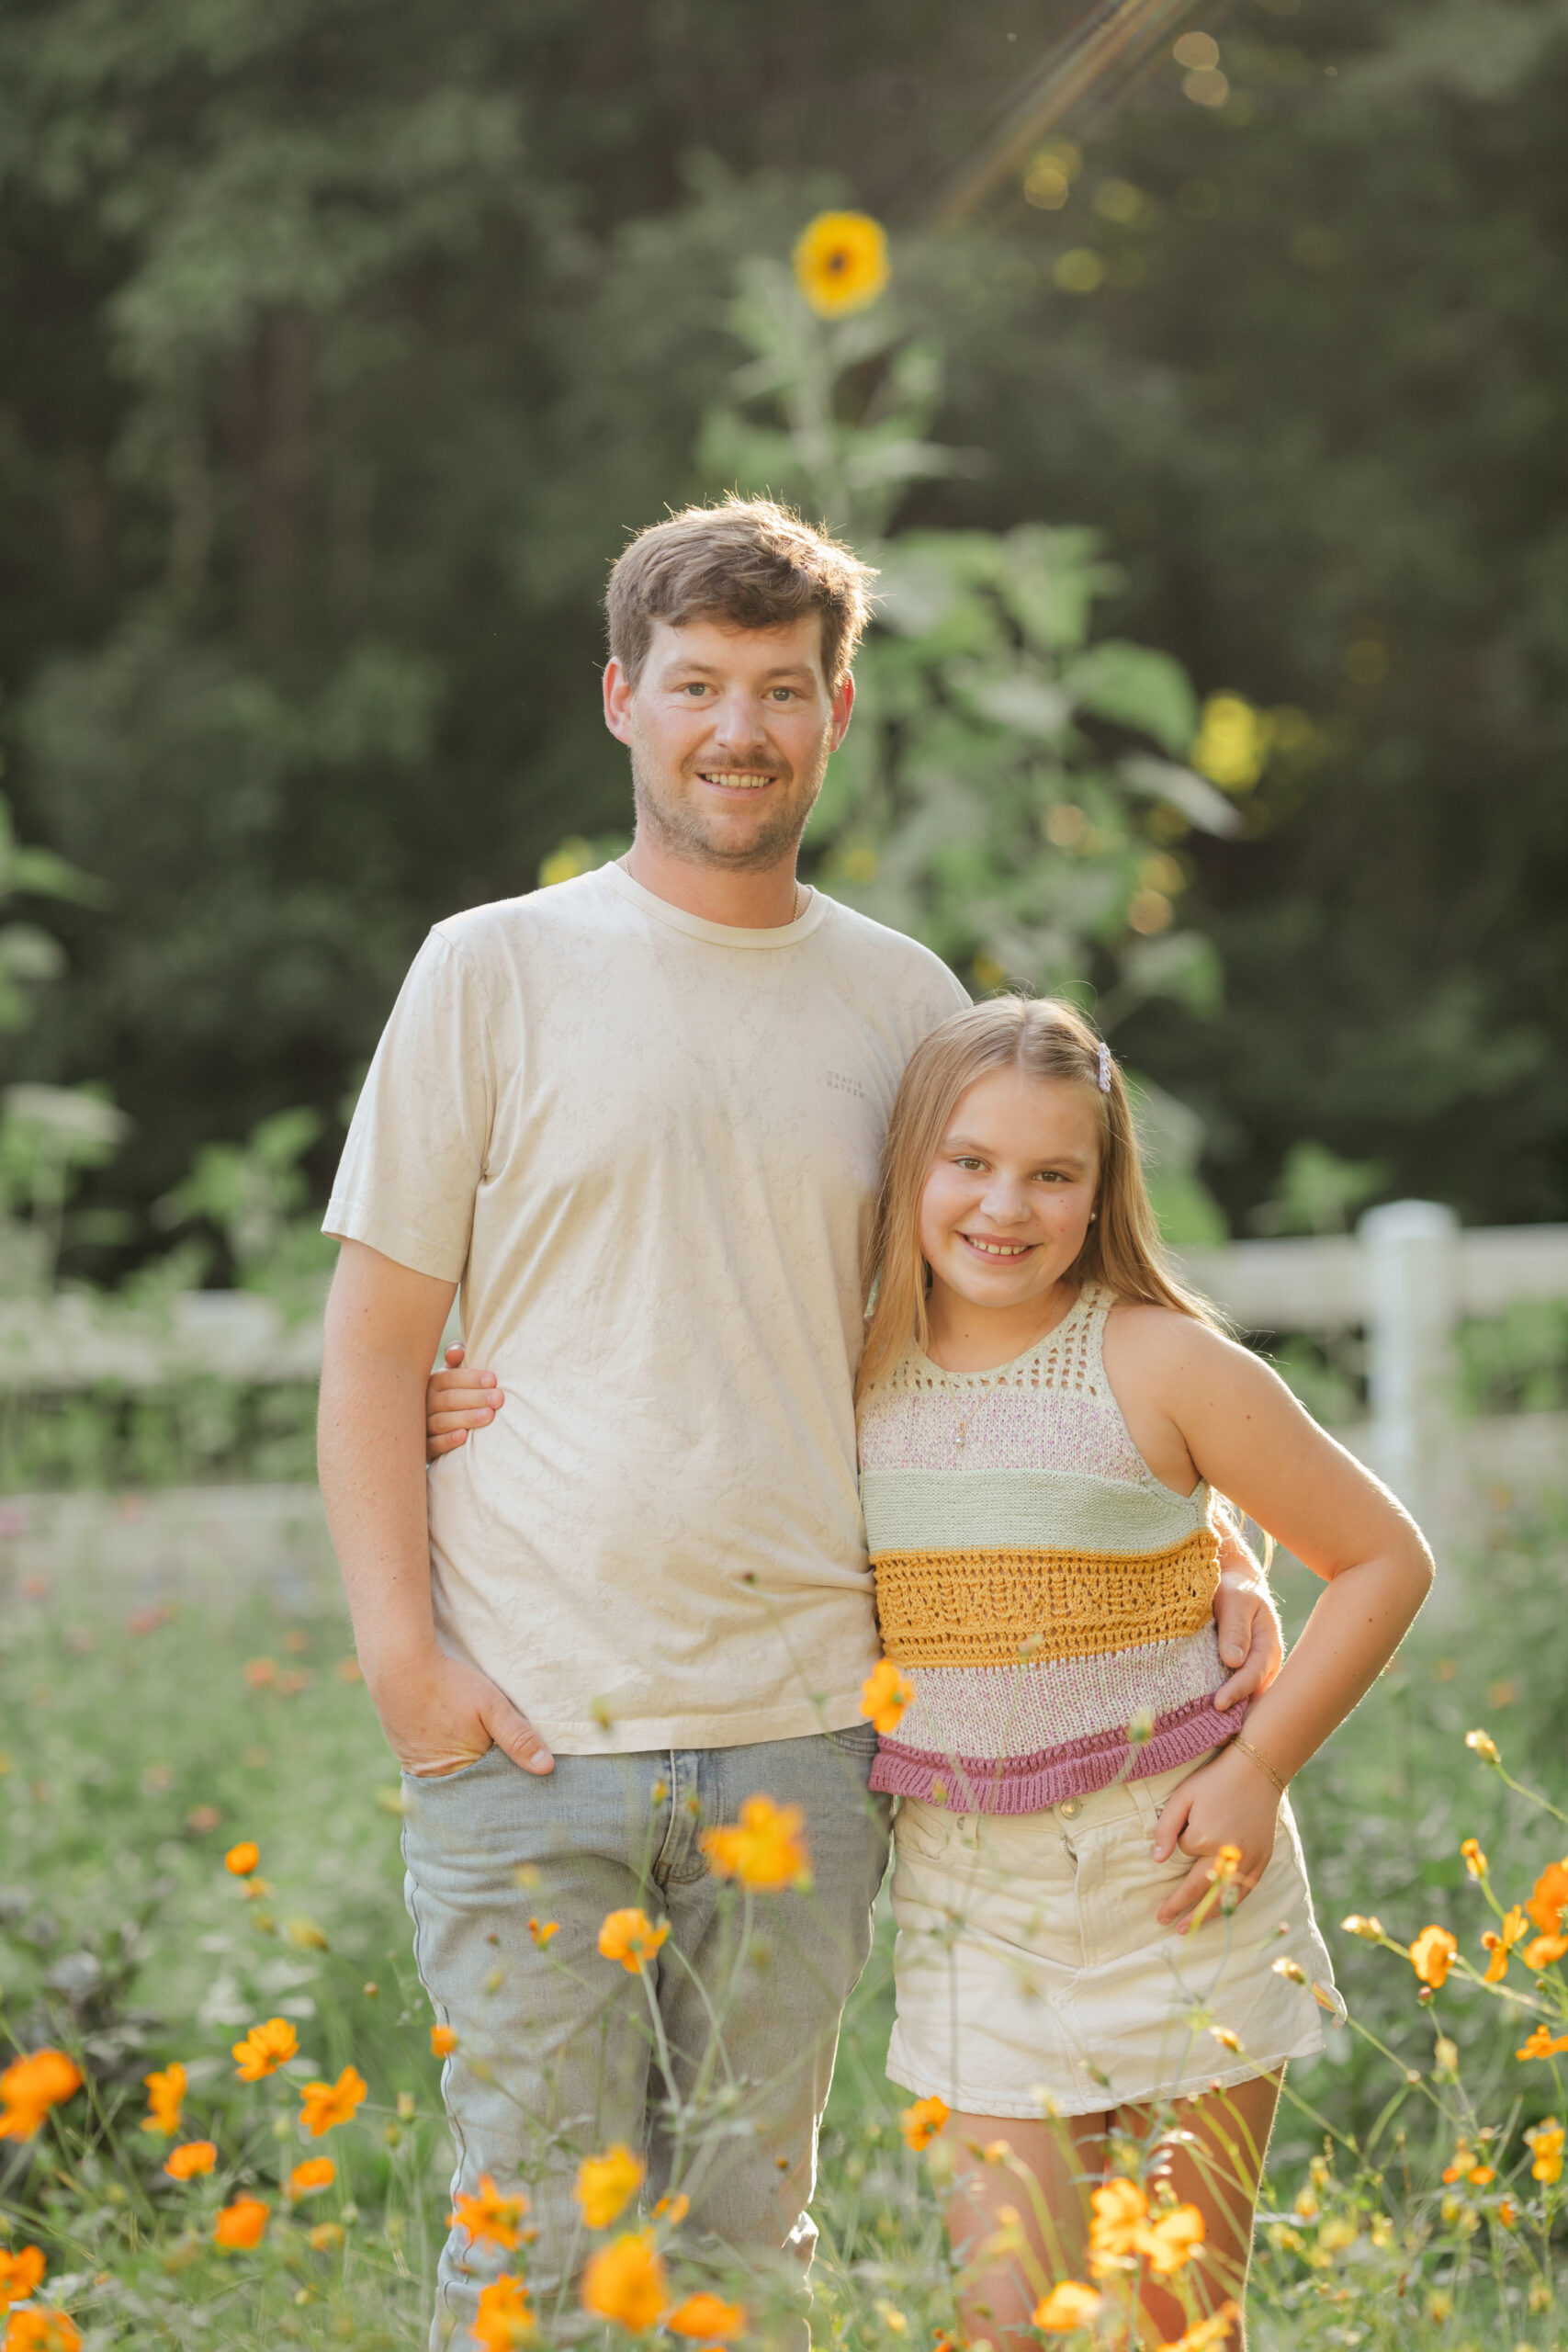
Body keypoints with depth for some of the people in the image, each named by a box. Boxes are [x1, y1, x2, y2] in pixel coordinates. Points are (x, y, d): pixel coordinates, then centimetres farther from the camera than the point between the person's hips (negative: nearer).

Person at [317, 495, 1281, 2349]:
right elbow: (373, 1343, 2)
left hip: (804, 1726, 3)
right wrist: (401, 1651, -8)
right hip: (531, 1719, -2)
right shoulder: (495, 973, 2)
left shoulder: (906, 1005, 10)